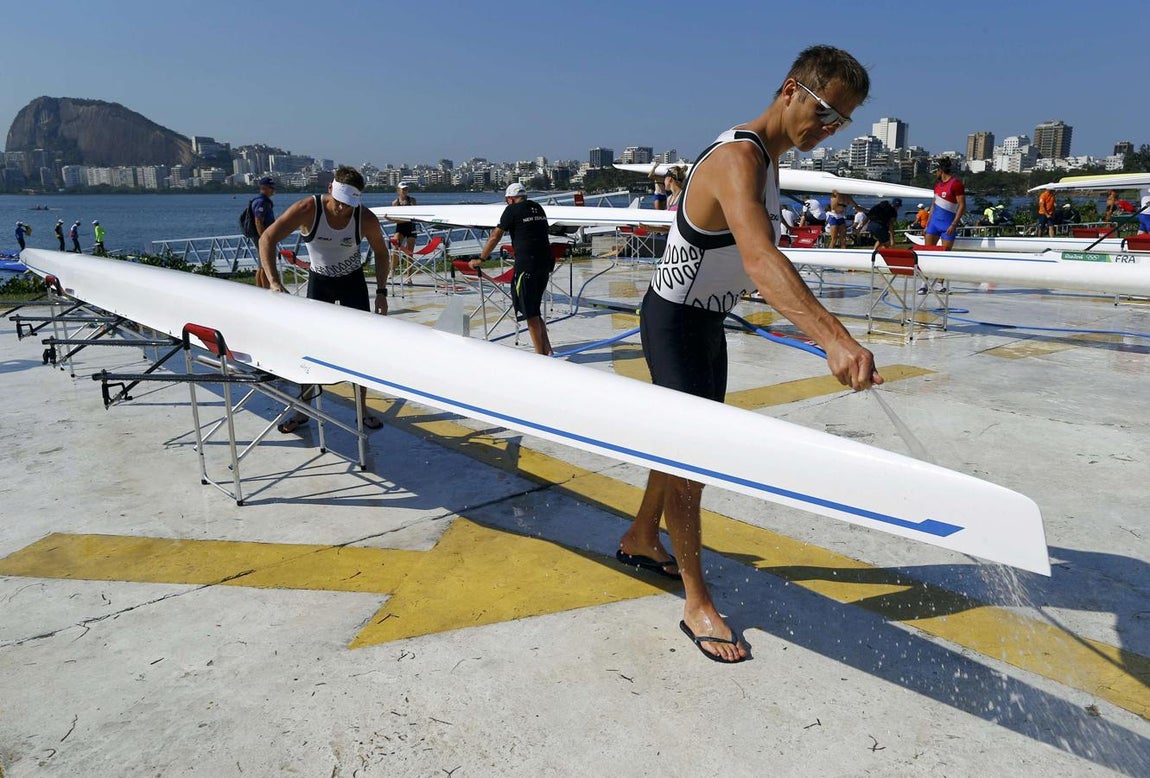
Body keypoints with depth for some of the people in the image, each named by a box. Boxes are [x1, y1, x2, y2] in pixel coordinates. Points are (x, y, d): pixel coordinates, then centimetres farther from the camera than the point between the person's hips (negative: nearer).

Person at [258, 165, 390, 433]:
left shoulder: (366, 219, -22)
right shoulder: (308, 209, -26)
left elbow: (380, 252, -4)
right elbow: (267, 239, -29)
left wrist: (381, 292, -9)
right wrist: (274, 281, -40)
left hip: (353, 281, 1)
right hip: (319, 280, 0)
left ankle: (362, 408, 12)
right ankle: (302, 410, 13)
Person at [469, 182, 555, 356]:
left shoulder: (512, 209, -1)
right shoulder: (538, 208, 17)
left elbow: (495, 236, -1)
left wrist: (481, 259, 7)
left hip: (526, 263, -7)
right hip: (546, 262, 7)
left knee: (530, 311, 0)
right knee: (535, 310, 15)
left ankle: (540, 354, 1)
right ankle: (547, 350, 10)